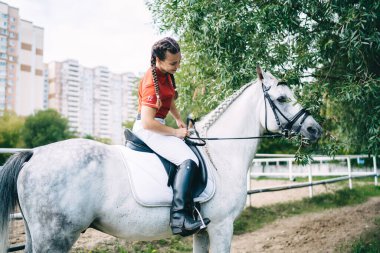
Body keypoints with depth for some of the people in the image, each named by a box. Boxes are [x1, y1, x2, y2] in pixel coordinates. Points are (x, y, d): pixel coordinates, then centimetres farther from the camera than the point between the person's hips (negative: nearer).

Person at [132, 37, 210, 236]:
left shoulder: (166, 74, 6)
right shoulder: (152, 83, -23)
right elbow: (148, 122, -27)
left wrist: (179, 121, 14)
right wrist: (176, 132, -18)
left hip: (153, 126, 11)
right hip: (147, 129, -11)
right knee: (188, 160, -27)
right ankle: (180, 217, -32)